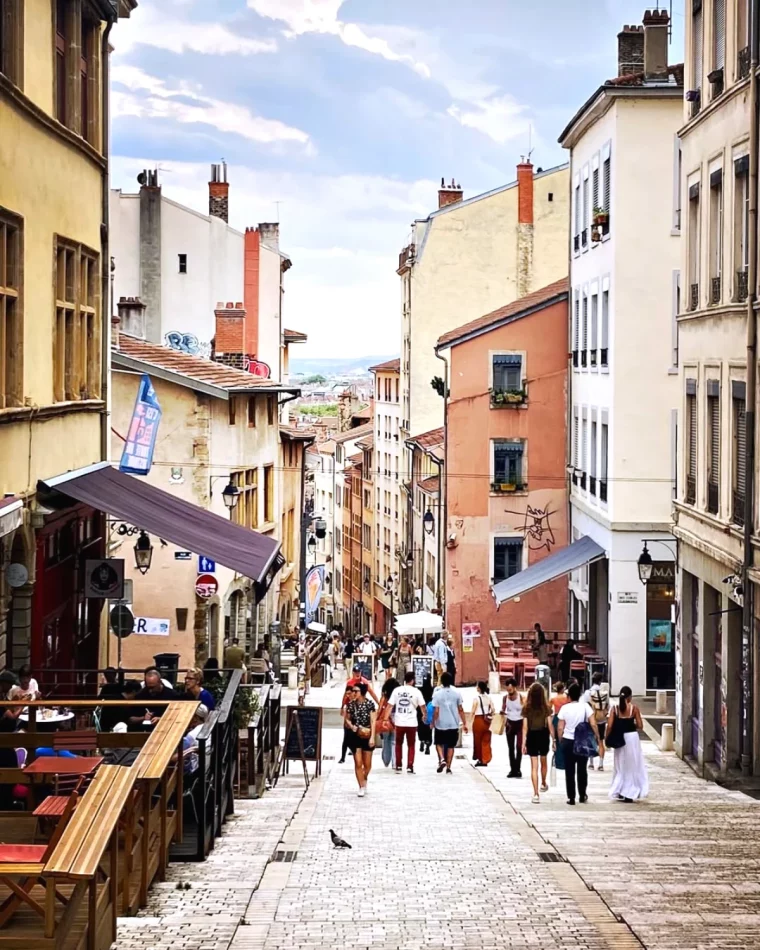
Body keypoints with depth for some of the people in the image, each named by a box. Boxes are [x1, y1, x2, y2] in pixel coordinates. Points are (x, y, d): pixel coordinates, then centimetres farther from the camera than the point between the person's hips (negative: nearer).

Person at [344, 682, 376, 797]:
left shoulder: (369, 704, -7)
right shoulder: (351, 705, -1)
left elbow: (373, 721, -8)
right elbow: (347, 719, 8)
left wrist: (372, 737, -14)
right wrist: (352, 727, -13)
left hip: (367, 736, -1)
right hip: (355, 736, 1)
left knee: (367, 764, 8)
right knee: (358, 763, -4)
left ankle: (364, 780, 35)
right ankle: (362, 787, 4)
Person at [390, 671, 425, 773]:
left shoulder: (397, 690, -1)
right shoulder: (416, 691, -6)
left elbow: (391, 705, -3)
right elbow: (422, 706, -2)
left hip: (399, 722, 2)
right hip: (411, 722, -2)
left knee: (398, 744, 17)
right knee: (411, 745, 8)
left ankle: (398, 765, 17)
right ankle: (410, 766, 0)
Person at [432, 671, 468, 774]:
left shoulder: (437, 694, -9)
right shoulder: (457, 693, -3)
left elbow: (436, 711, -10)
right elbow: (460, 710, -1)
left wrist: (433, 723, 3)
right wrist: (464, 723, 5)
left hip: (441, 724, -2)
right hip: (453, 724, 2)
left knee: (439, 743, 16)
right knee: (451, 746, 12)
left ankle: (442, 759, -8)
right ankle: (448, 767, 11)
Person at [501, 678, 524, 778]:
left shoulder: (521, 697, -13)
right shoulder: (505, 697, -2)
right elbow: (503, 710, 8)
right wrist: (502, 712, -13)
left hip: (519, 723, -4)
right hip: (509, 723, 4)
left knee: (519, 747, -9)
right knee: (511, 747, 6)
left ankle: (517, 769, -6)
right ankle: (512, 769, 10)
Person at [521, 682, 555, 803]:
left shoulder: (527, 708, -7)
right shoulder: (546, 708, -7)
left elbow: (525, 727, -7)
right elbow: (550, 725, -6)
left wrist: (523, 743, -3)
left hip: (532, 736, -1)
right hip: (544, 735, 1)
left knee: (534, 766, 2)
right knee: (543, 762, 25)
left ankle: (536, 794, -3)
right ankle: (543, 784, 48)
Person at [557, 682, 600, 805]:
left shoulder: (565, 708, -5)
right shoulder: (585, 707, -6)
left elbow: (560, 728, -4)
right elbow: (593, 724, -9)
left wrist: (560, 740, 10)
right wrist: (597, 737, 1)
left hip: (567, 741, -1)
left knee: (569, 771, 5)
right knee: (582, 769, 14)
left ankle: (571, 798, 4)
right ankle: (582, 796, 19)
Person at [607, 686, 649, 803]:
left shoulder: (615, 708, -2)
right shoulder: (634, 707, -6)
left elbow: (609, 726, -7)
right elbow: (640, 726, -5)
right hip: (632, 737, -2)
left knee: (621, 766, 16)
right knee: (633, 766, 10)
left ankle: (619, 791, 14)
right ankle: (630, 793, 10)